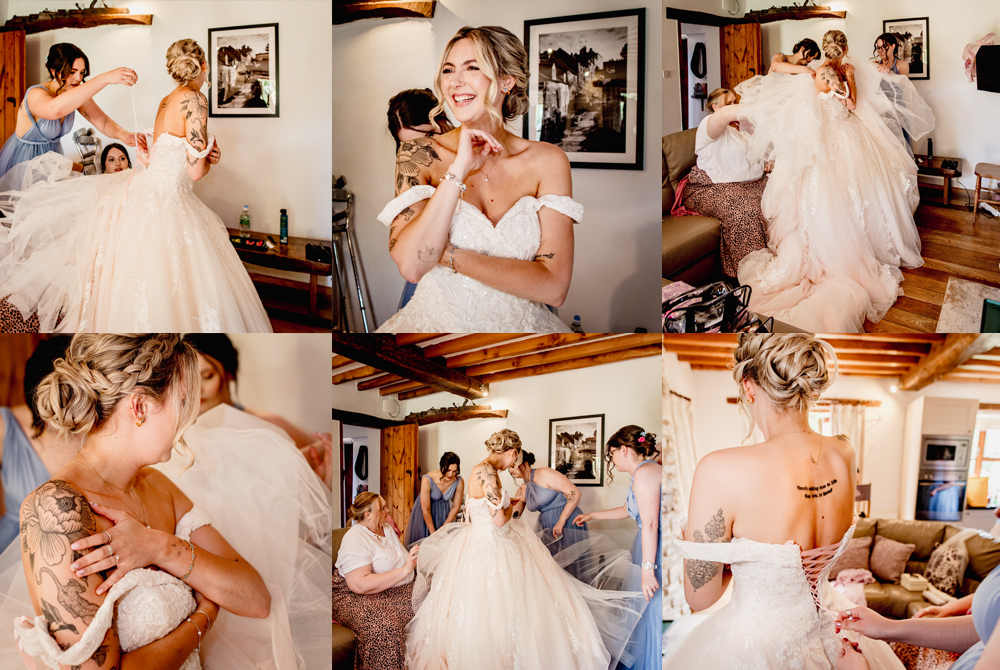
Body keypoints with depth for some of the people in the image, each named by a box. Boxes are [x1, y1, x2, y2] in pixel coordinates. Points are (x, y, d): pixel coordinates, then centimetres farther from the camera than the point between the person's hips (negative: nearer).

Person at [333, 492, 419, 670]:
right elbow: (360, 585, -25)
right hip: (356, 598, -8)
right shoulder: (355, 539, -14)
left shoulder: (387, 528, 15)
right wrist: (404, 570, -24)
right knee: (384, 627, -38)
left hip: (394, 591, 8)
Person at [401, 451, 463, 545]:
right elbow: (426, 509, -25)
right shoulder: (427, 480, -33)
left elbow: (456, 507, -10)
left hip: (444, 511, 2)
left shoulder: (459, 482, -25)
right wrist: (433, 533, -19)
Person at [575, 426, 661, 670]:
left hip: (656, 548, -10)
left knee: (656, 614, -3)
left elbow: (650, 524, -22)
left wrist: (648, 568, -23)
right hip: (652, 546, 10)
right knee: (649, 612, 14)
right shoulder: (647, 470, 18)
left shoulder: (644, 472, -14)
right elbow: (628, 509, 35)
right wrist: (592, 516, 44)